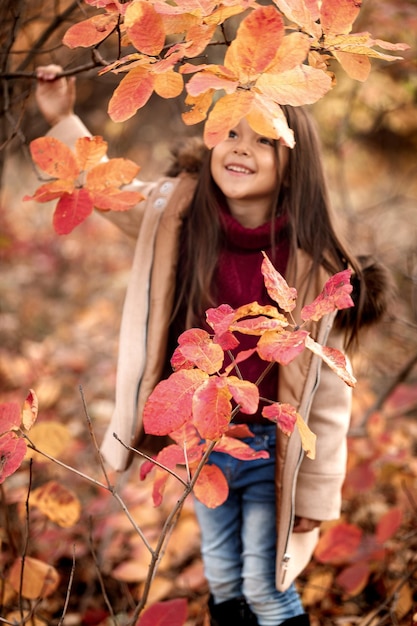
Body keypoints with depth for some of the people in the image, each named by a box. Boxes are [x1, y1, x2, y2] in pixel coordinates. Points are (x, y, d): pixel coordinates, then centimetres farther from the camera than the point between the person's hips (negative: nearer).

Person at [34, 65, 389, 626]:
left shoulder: (316, 269, -20)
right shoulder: (177, 214, -12)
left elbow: (327, 398, -12)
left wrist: (317, 495, -6)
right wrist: (62, 119, -5)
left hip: (270, 450, -3)